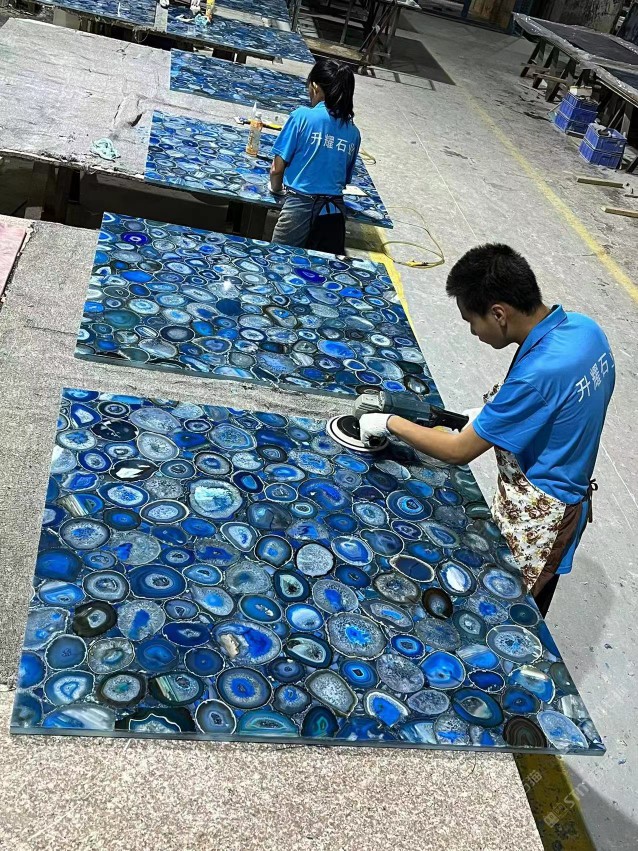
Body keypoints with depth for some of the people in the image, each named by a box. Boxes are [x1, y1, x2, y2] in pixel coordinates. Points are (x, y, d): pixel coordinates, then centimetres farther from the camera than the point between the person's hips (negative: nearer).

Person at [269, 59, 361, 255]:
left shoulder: (303, 116, -3)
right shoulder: (353, 132, 10)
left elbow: (277, 168, -3)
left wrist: (276, 188, 16)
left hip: (301, 207, -4)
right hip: (334, 211, 4)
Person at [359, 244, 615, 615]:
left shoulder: (538, 373, -33)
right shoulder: (585, 327, -7)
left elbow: (459, 451, -21)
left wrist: (389, 423, -10)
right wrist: (490, 416, 4)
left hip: (537, 518, -8)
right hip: (564, 500, 9)